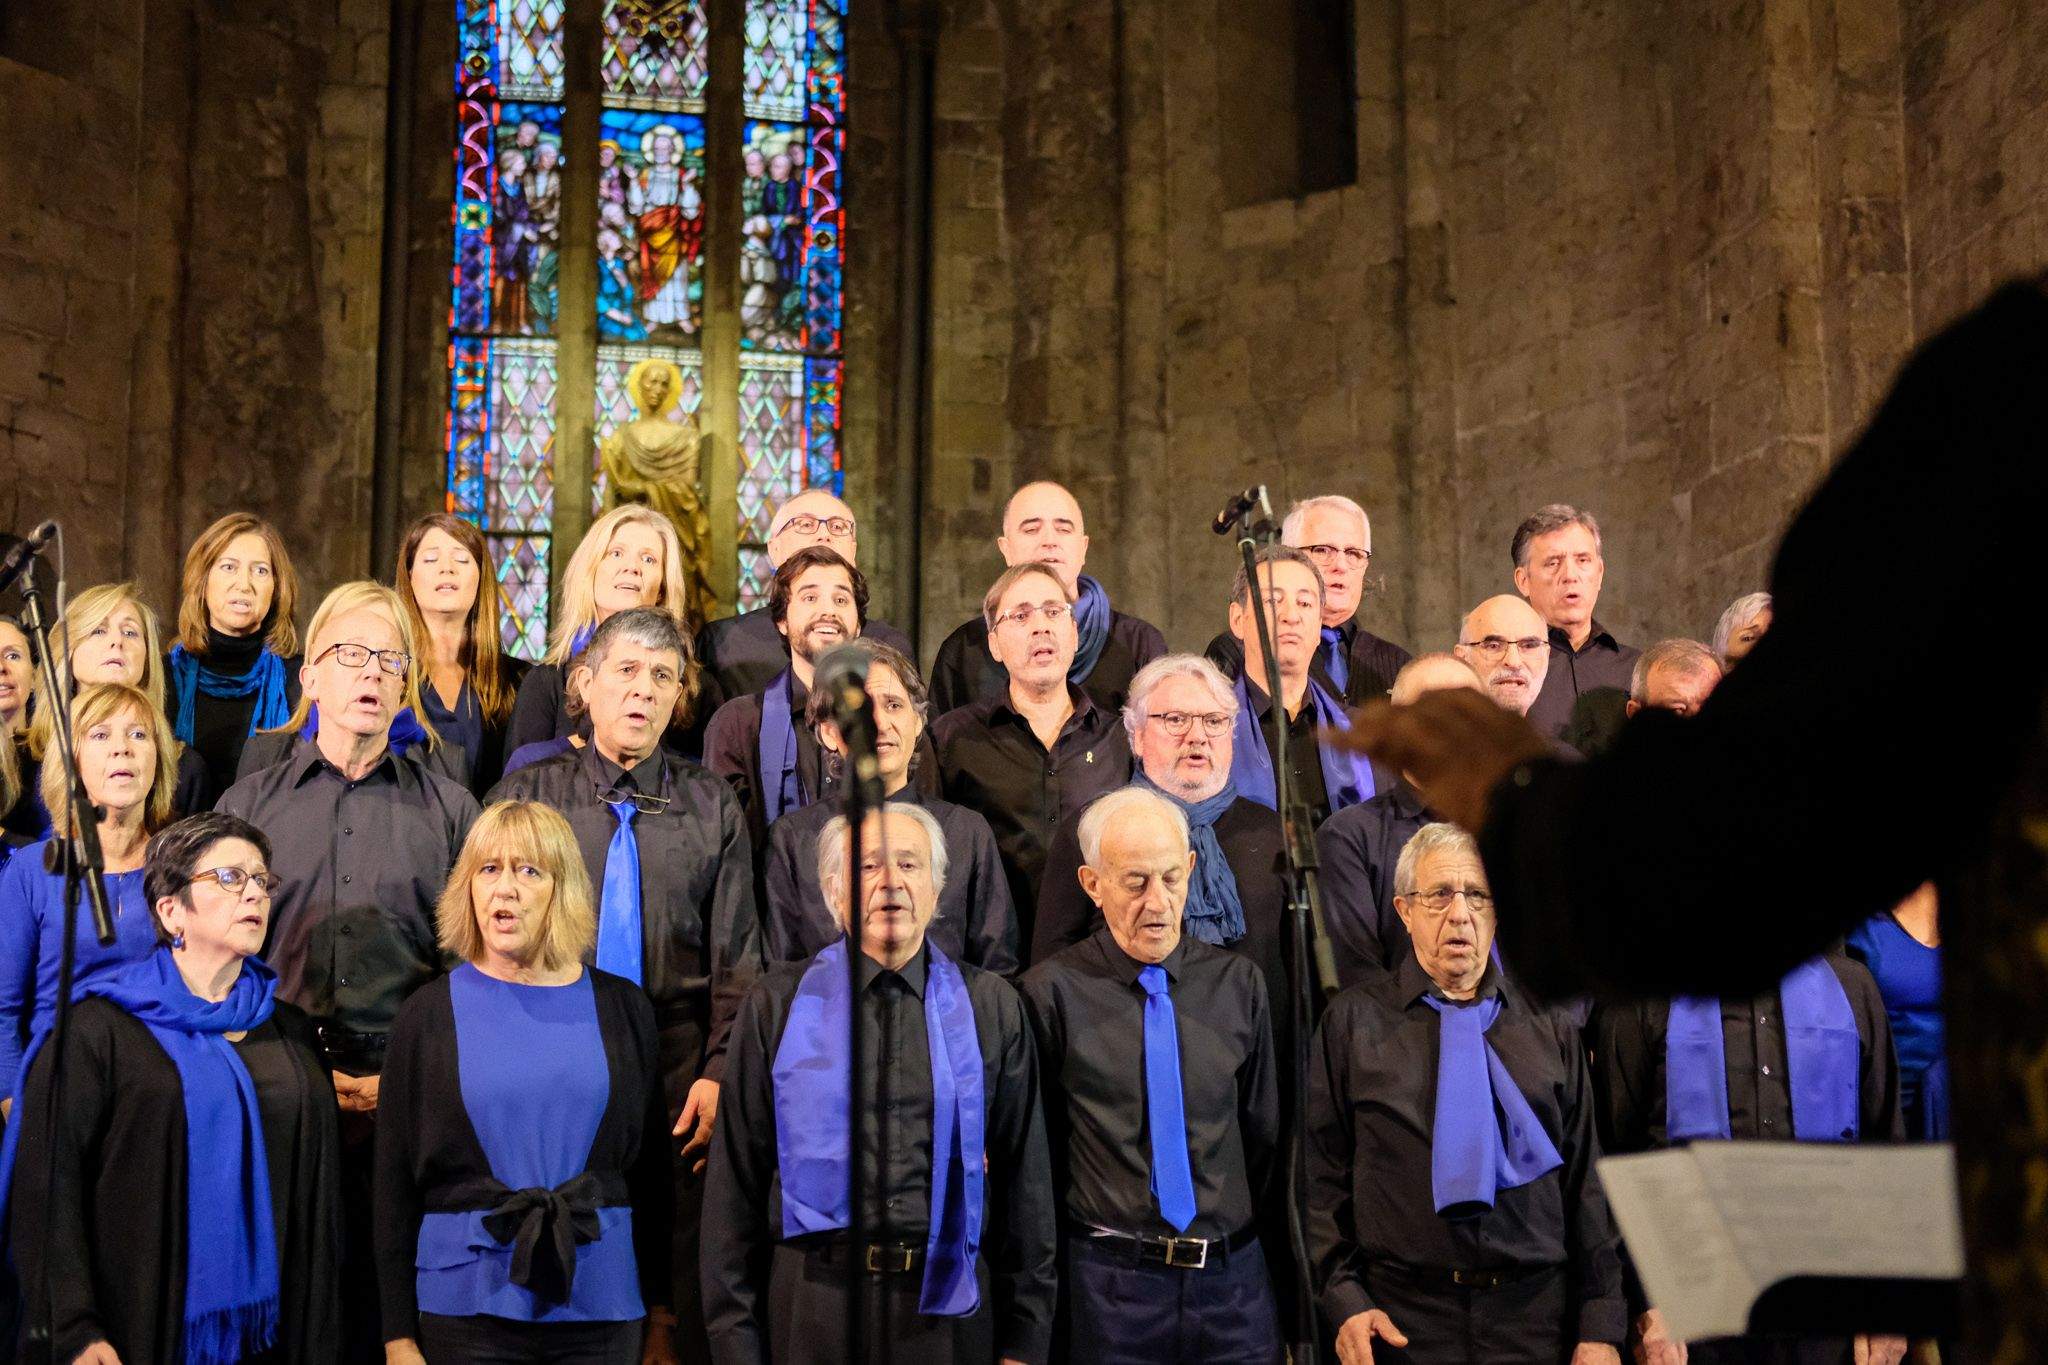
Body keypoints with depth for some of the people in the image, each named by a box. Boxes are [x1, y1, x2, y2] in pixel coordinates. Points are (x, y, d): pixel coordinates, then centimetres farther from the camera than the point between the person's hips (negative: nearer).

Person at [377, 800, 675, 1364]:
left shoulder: (622, 1009, 4)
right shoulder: (428, 1016, 2)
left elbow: (652, 1168, 7)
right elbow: (394, 1184, 2)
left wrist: (661, 1317, 6)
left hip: (602, 1302, 1)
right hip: (467, 1303, -1)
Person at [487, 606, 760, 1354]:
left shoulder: (711, 803, 7)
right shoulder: (525, 793, 6)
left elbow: (737, 955, 3)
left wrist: (719, 1073, -8)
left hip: (679, 1067, 0)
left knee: (690, 1277, 2)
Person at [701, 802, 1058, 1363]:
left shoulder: (991, 1006, 6)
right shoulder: (777, 1005, 3)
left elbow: (1025, 1179, 6)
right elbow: (735, 1181, 3)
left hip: (946, 1306, 1)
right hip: (815, 1306, -1)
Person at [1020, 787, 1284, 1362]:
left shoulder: (1238, 984, 7)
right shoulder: (1052, 992, -5)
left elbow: (1265, 1135, 11)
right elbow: (1035, 1149, 0)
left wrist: (1243, 1239, 7)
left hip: (1233, 1277, 3)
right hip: (1110, 1284, -3)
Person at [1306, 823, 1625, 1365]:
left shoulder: (1550, 1028, 9)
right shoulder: (1354, 1020, 4)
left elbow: (1585, 1179, 6)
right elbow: (1323, 1174, 2)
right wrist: (1344, 1298, -8)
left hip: (1536, 1319, 2)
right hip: (1402, 1318, -1)